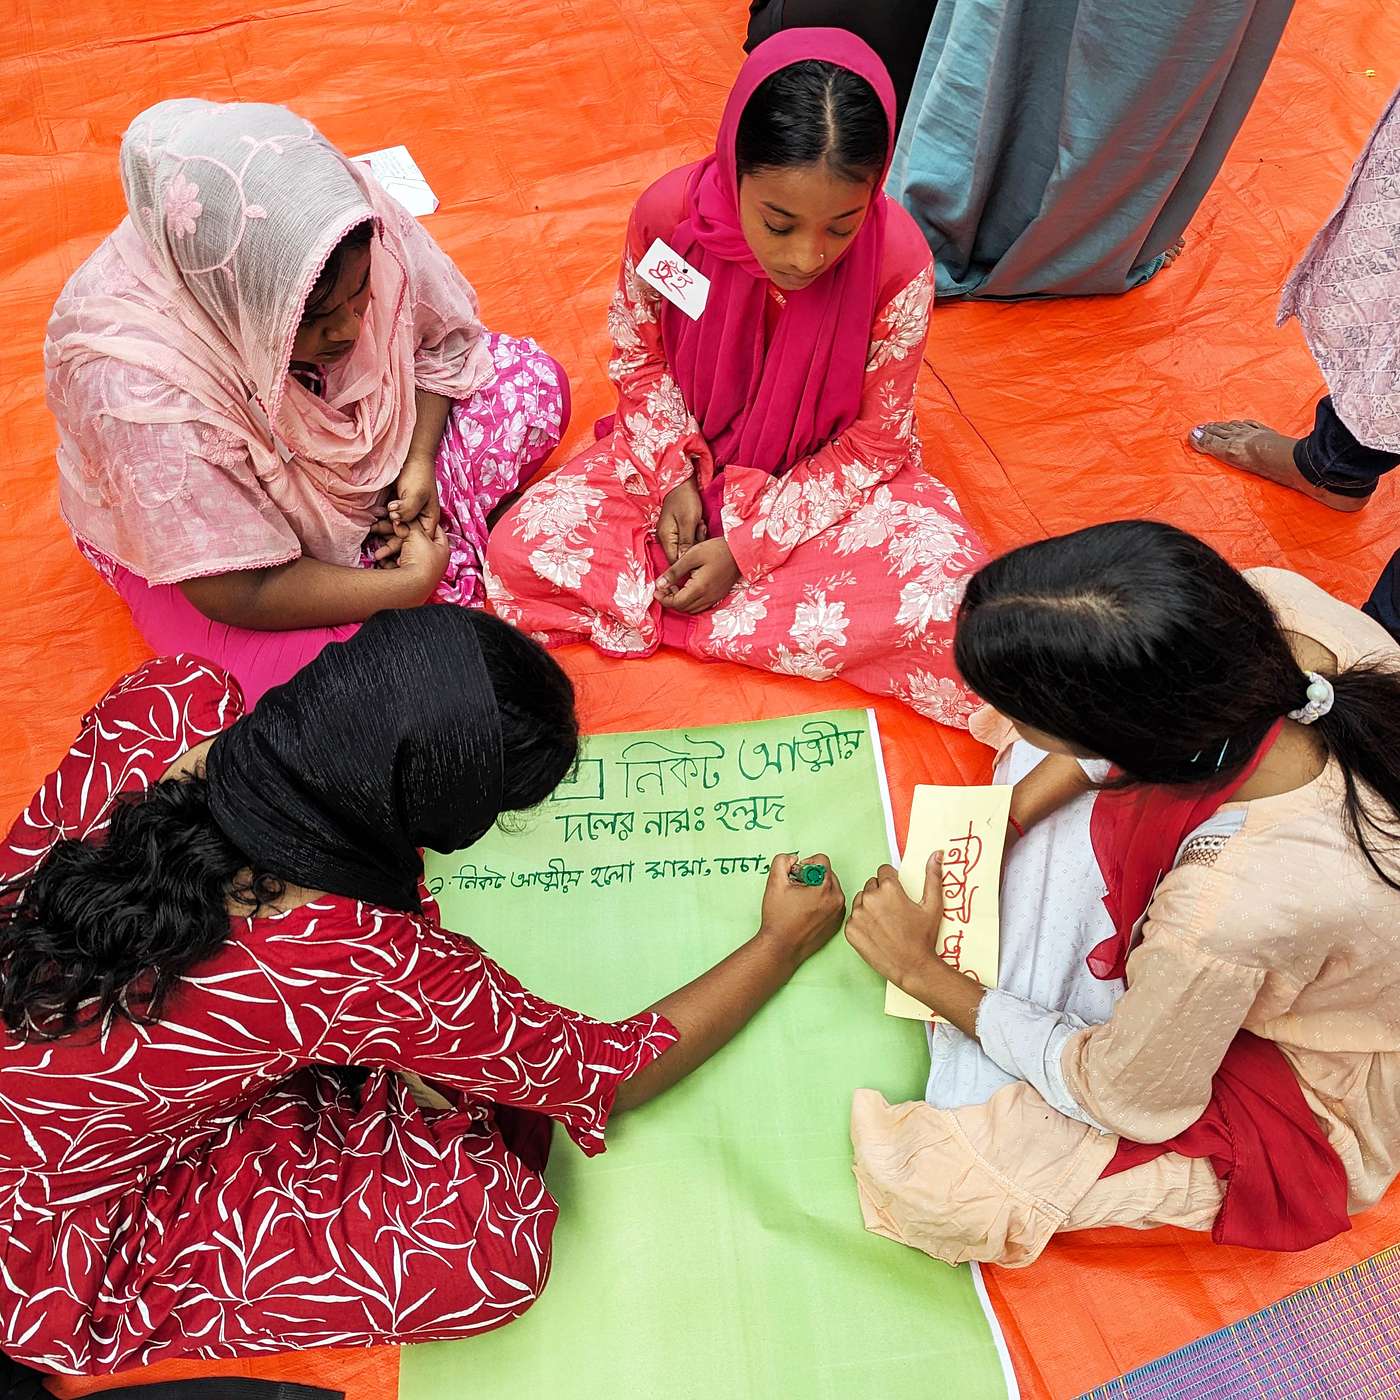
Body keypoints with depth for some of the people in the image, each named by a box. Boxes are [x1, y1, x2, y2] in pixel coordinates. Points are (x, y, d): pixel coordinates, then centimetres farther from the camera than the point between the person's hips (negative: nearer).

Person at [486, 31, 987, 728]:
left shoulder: (897, 260, -26)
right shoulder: (669, 213, -23)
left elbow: (877, 440, -15)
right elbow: (637, 355, -2)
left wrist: (747, 548, -20)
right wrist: (673, 478, -16)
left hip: (825, 475, 0)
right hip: (683, 452, 0)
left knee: (948, 588, -29)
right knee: (522, 550, -19)